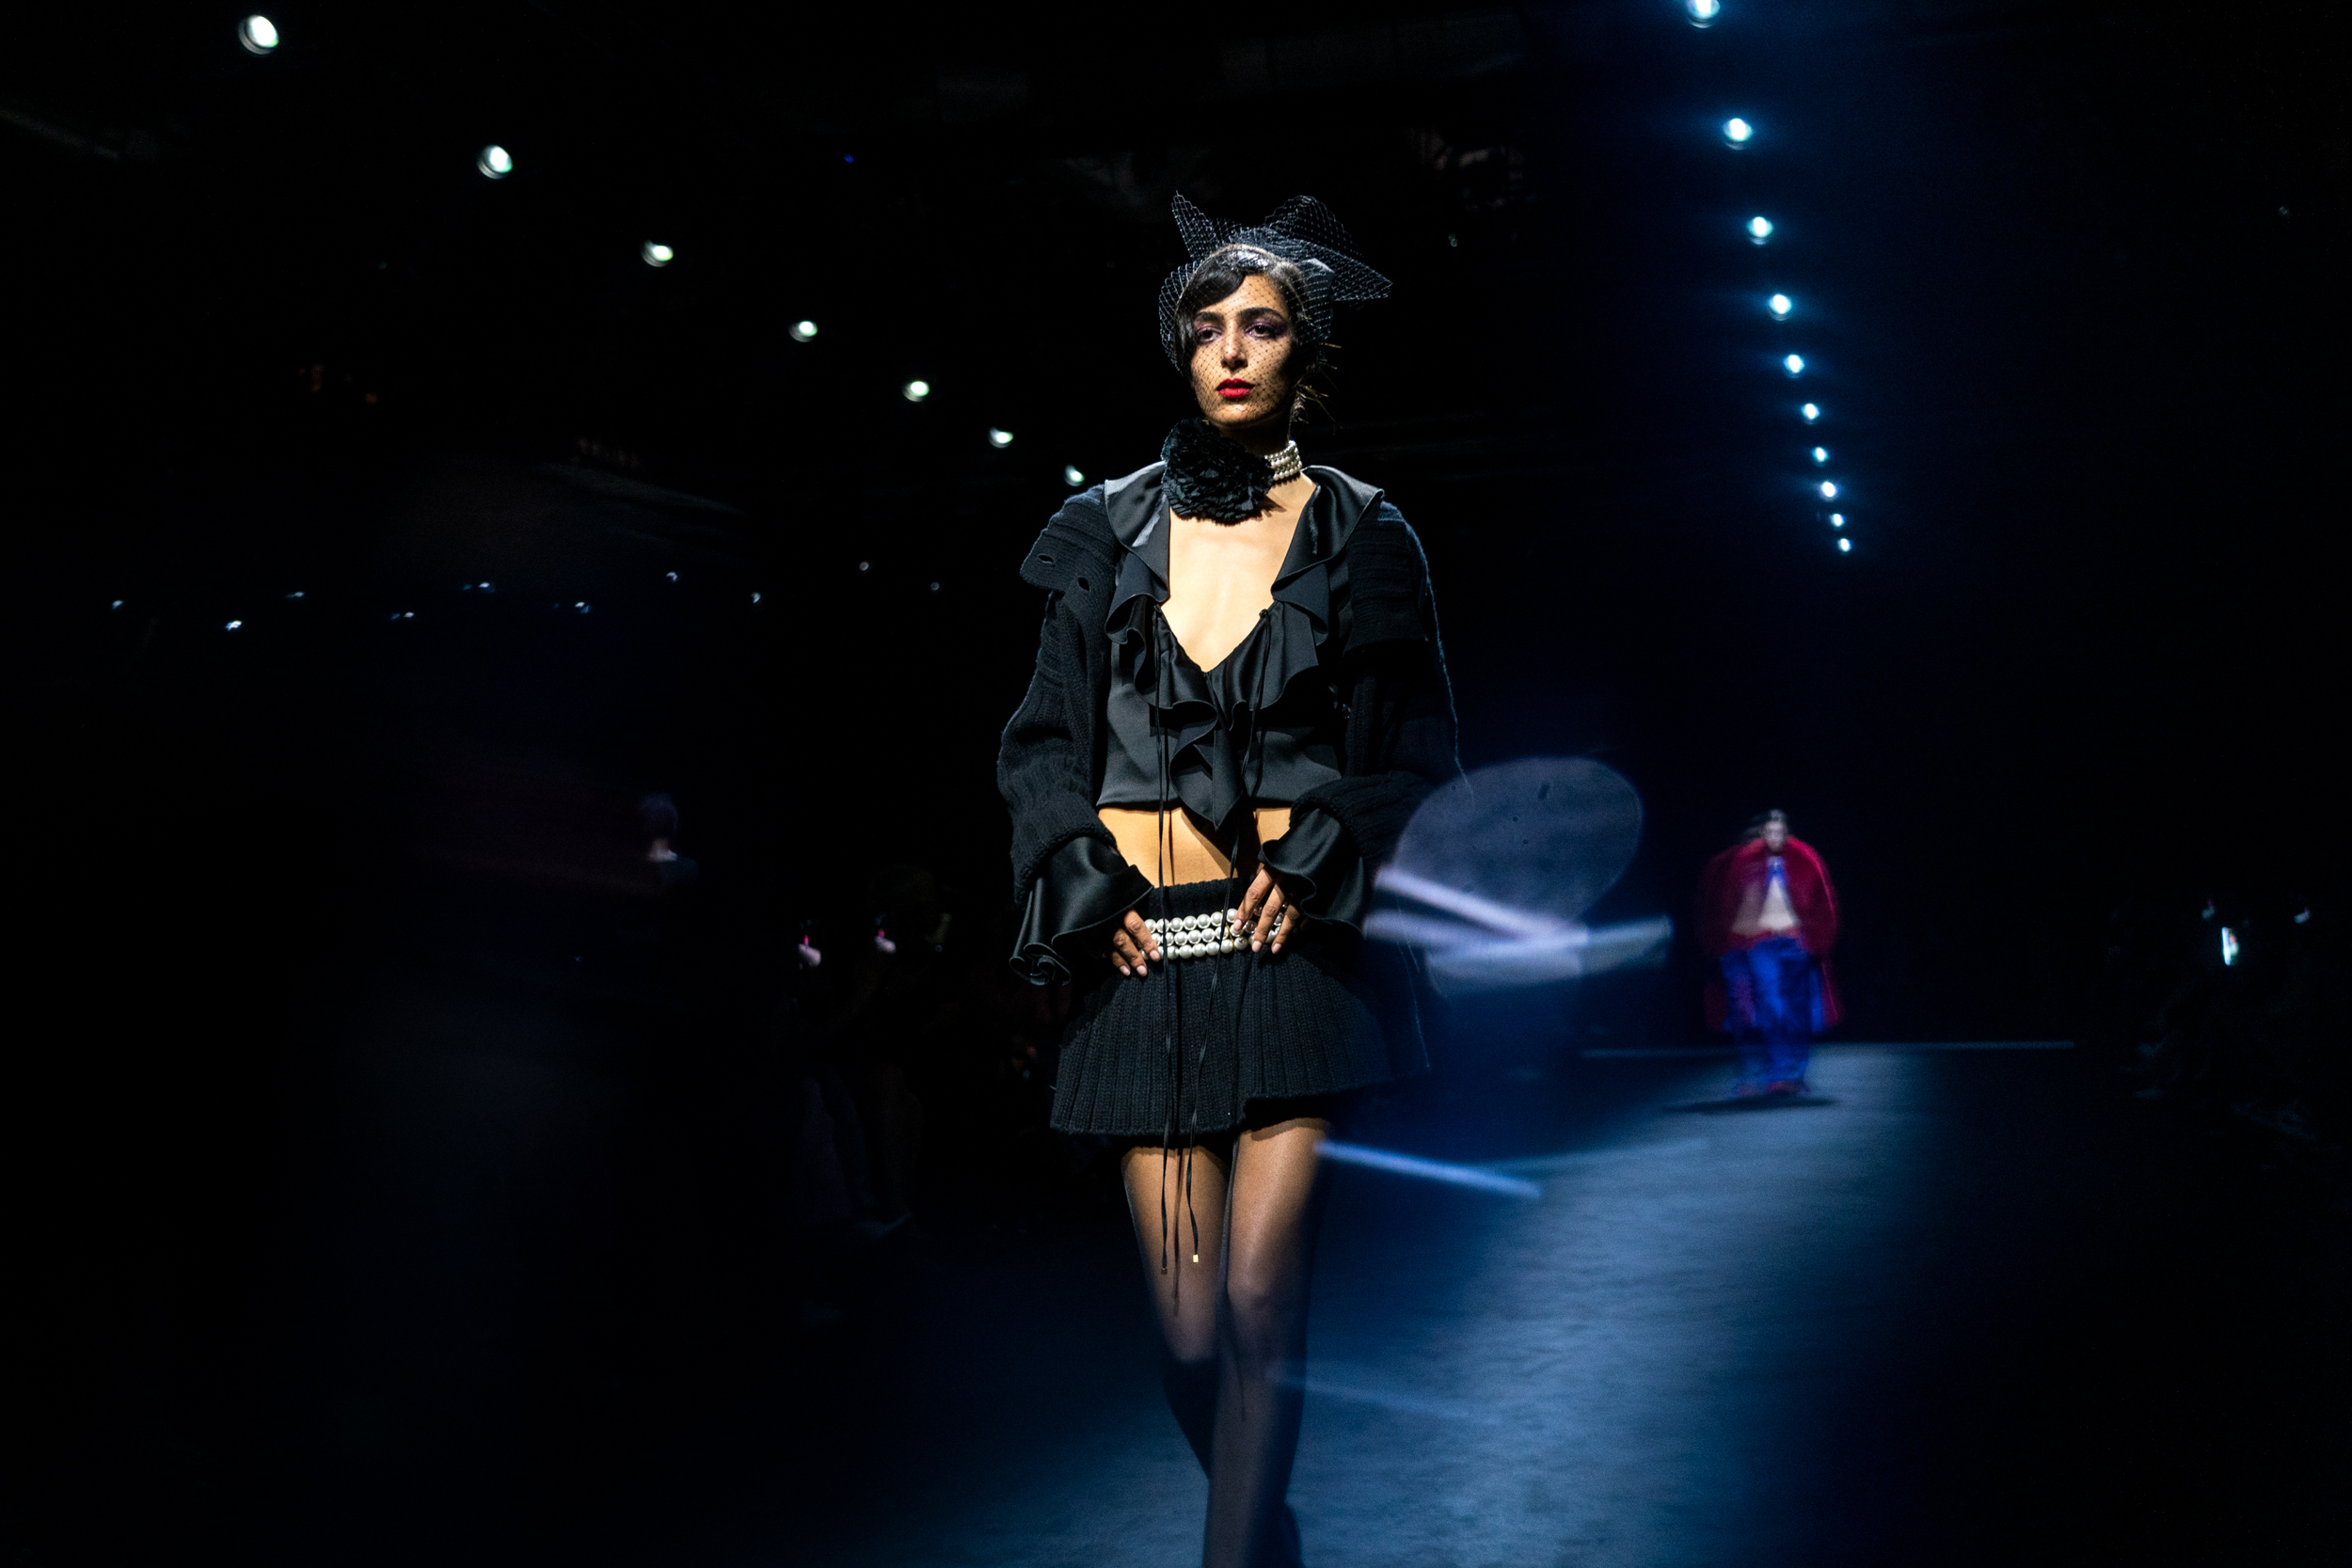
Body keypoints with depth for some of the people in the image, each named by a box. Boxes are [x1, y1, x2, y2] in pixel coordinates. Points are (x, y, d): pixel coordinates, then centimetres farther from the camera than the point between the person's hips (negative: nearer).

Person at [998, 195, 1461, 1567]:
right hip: (1151, 946, 2)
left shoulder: (1358, 535, 7)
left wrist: (1318, 865, -8)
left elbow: (1418, 756, 7)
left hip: (1297, 940, -2)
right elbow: (1046, 739, 12)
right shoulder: (1112, 530, 11)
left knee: (1260, 1296, -13)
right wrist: (1088, 882, -2)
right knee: (1190, 1330, 2)